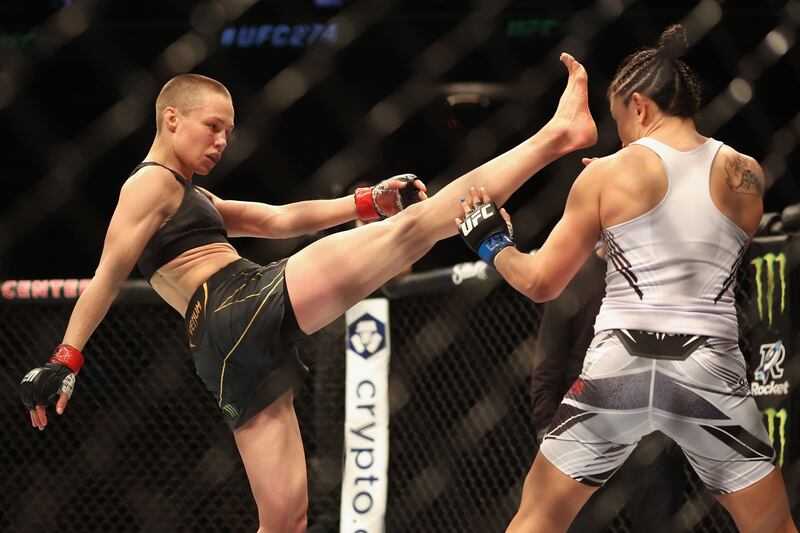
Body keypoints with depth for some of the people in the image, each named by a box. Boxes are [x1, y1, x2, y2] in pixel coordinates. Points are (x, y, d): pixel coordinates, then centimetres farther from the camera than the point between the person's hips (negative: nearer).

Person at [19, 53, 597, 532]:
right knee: (411, 226, -15)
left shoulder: (192, 200, 32)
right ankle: (556, 134, -13)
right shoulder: (153, 183, 2)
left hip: (231, 352, 9)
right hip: (252, 303, -9)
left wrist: (364, 202, 24)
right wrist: (64, 360, -16)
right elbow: (109, 275, -8)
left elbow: (281, 219, 31)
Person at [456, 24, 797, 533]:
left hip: (619, 370, -1)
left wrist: (493, 244, 24)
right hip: (710, 371, 1)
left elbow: (541, 282, 4)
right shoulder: (745, 175, 4)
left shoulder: (607, 175, 0)